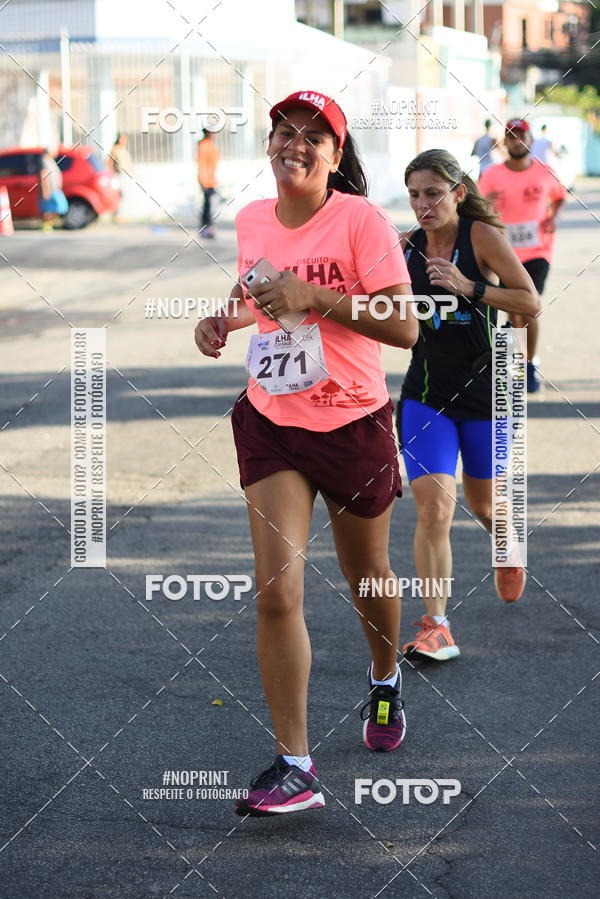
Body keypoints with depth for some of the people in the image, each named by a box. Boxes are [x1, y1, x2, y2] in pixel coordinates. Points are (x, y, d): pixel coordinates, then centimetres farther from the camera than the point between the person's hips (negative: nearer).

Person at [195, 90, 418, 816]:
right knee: (276, 591, -11)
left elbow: (405, 328, -18)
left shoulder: (360, 219, -14)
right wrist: (226, 320, 2)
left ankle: (385, 681, 50)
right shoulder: (251, 221, 2)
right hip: (271, 423, 3)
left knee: (365, 577, 17)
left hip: (353, 424, -3)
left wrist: (316, 298, -26)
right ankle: (293, 767, -9)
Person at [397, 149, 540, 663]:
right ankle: (436, 627, -9)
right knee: (433, 508, -13)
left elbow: (531, 303, -15)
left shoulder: (483, 235, -11)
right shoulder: (408, 246, 0)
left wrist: (469, 287, -25)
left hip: (485, 390, -1)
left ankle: (508, 545, 53)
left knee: (484, 504, 17)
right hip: (426, 395, 1)